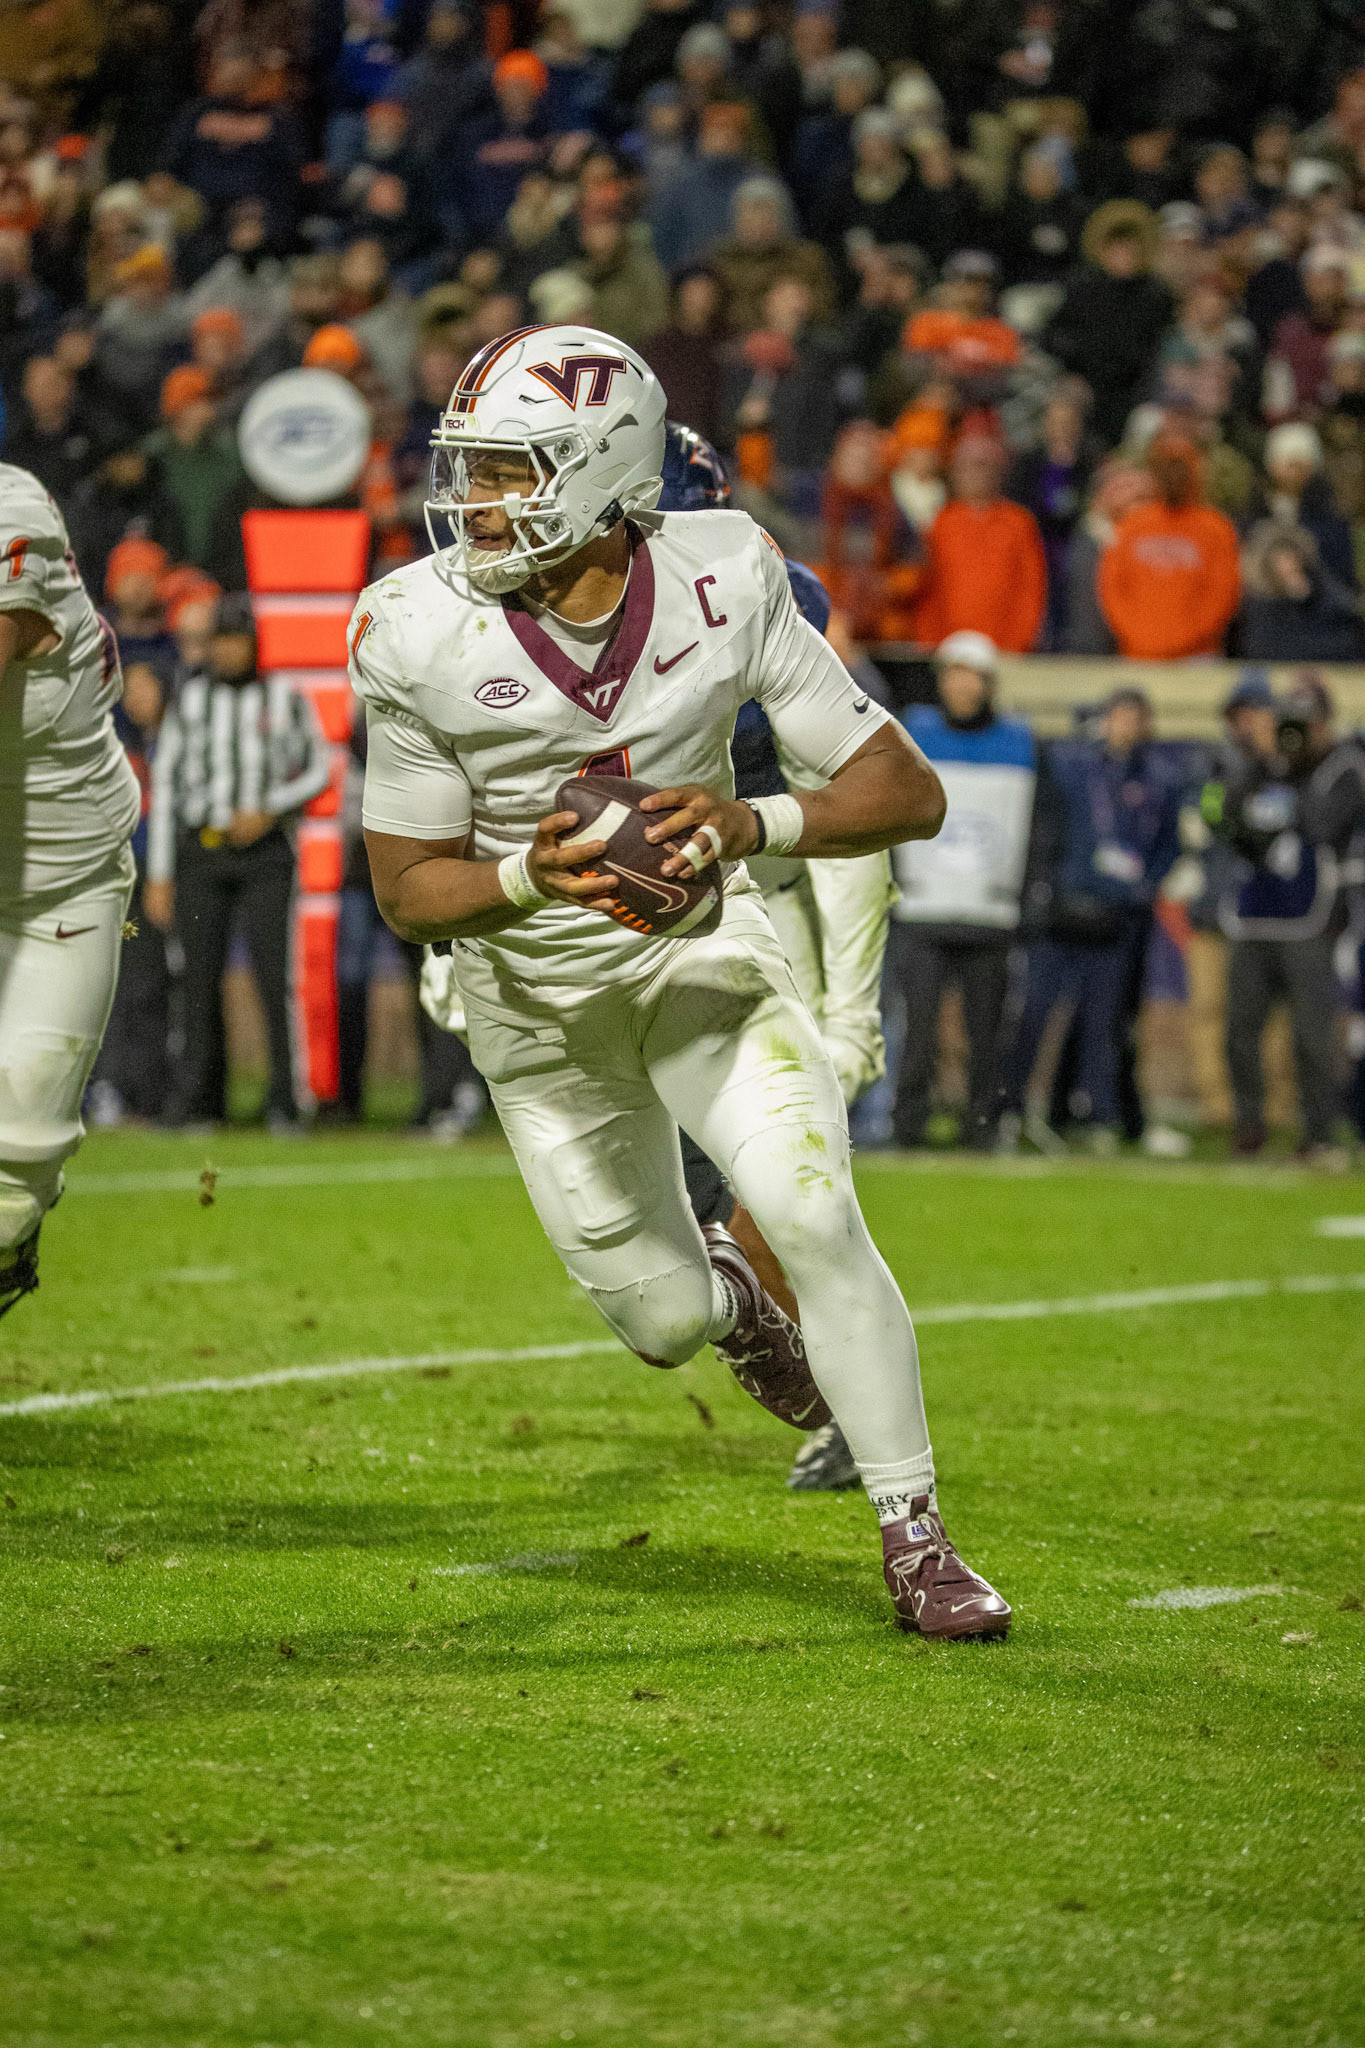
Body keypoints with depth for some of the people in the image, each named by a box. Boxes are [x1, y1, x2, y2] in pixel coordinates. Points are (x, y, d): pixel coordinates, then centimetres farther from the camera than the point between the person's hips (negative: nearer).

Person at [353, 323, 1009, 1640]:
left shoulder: (721, 584, -18)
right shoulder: (424, 637, -19)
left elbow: (909, 794, -16)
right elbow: (408, 888, -10)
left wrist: (756, 825, -35)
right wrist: (530, 876, -31)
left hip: (700, 950, 0)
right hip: (538, 996, 1)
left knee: (811, 1211, -22)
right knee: (662, 1321, 5)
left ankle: (914, 1539, -6)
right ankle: (722, 1292, 45)